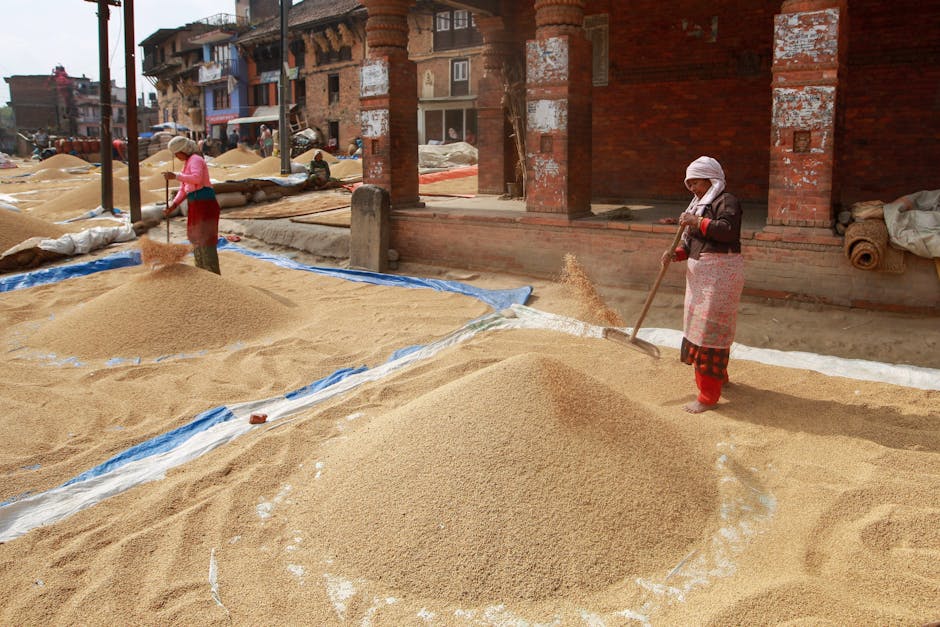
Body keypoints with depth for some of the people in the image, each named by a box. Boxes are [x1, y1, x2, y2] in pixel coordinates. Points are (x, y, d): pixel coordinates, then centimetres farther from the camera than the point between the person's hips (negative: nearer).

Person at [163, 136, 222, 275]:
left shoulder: (196, 160, -9)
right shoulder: (187, 163, 21)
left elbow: (197, 178, -29)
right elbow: (183, 190, 21)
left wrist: (175, 176, -26)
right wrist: (172, 206, 12)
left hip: (204, 203, -10)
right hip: (196, 205, 10)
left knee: (205, 240, -12)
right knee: (196, 238, 18)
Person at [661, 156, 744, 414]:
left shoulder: (727, 201, -10)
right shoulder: (699, 204, 17)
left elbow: (728, 230, -28)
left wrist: (698, 222, -24)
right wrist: (675, 254, -3)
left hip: (720, 273, -10)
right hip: (699, 272, 10)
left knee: (710, 328, -9)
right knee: (699, 323, 19)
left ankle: (708, 396, -3)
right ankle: (719, 375, 40)